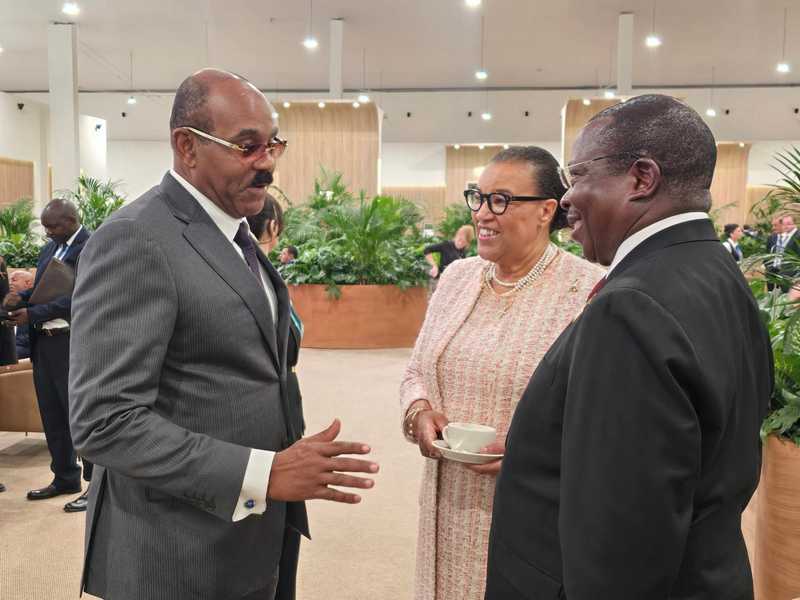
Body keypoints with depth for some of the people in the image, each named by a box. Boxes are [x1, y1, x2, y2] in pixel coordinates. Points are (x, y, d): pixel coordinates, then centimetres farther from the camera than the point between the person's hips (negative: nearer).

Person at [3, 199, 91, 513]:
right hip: (44, 342, 8)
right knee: (52, 416, 16)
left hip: (73, 343, -8)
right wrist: (21, 297, -1)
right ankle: (65, 478, 30)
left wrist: (32, 314, -20)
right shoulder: (50, 248, 14)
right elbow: (42, 288, 20)